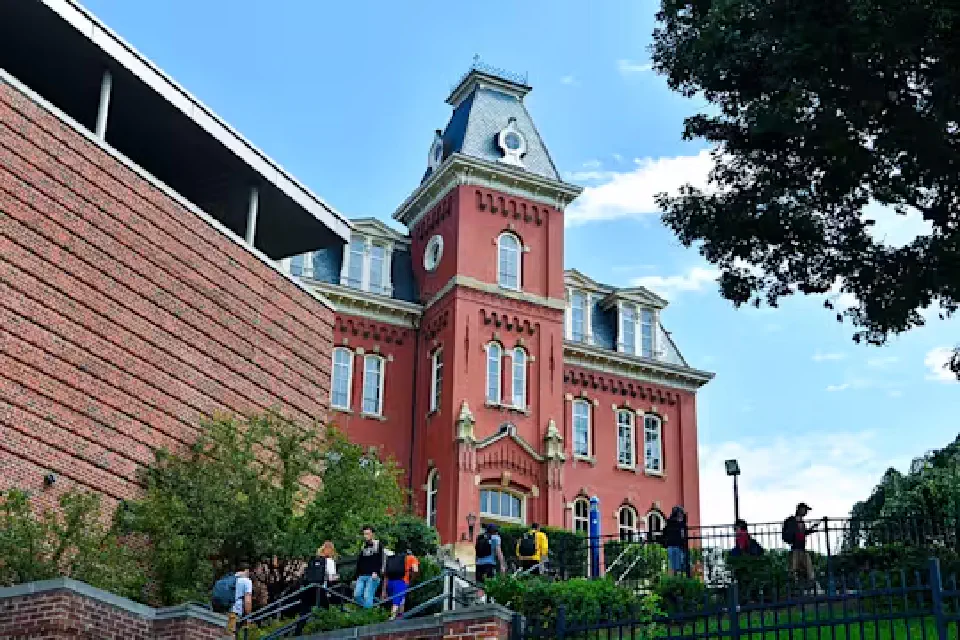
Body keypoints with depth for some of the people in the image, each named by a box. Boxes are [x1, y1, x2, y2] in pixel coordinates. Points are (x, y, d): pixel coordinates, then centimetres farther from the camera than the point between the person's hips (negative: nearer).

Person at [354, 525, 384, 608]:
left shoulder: (378, 545, 2)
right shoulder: (363, 546, 19)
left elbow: (380, 560, -5)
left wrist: (376, 572, -16)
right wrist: (358, 575, 17)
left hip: (372, 576, -6)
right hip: (362, 576, 6)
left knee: (368, 597, -11)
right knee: (357, 595, -6)